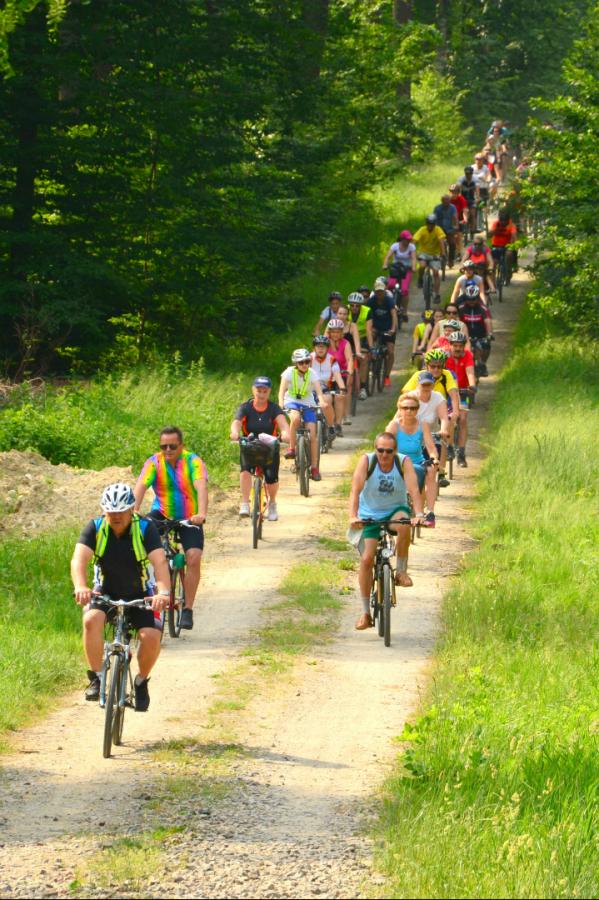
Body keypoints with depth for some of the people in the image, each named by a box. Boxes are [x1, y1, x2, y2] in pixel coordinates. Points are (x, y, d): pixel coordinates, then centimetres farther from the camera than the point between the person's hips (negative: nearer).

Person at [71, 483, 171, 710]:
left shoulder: (145, 528, -19)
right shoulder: (95, 528, -15)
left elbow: (160, 562, -31)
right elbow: (79, 559, -29)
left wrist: (163, 592, -50)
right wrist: (81, 587, -50)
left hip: (139, 595, -1)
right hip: (106, 593, 1)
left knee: (151, 636, -24)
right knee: (91, 619, -31)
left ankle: (141, 681, 5)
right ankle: (96, 678, -17)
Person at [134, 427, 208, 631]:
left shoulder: (193, 462, -15)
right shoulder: (154, 462, -11)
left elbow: (201, 487, -29)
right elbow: (140, 487, -24)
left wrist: (201, 514, -47)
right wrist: (134, 511, -42)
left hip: (189, 519, -1)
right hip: (162, 515, 1)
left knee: (194, 559, -18)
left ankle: (188, 610, -9)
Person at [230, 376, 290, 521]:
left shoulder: (274, 408, -7)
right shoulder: (245, 408, -8)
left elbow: (282, 422, -25)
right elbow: (236, 422, -24)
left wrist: (285, 433, -48)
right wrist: (235, 433, -48)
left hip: (269, 448, 0)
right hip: (249, 448, 0)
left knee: (271, 477, -18)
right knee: (245, 469, -31)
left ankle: (272, 504, 13)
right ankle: (245, 504, -26)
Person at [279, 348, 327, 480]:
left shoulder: (312, 374, -10)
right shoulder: (289, 372, -13)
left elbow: (318, 391, -20)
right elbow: (282, 390, -19)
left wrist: (322, 401, -41)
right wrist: (281, 404, -37)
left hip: (308, 404, 1)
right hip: (292, 402, -1)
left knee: (312, 435, -8)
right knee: (295, 418, -37)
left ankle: (314, 468, 1)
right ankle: (291, 448, -23)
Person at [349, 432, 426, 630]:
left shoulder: (404, 463, -15)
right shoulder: (366, 461, -16)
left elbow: (414, 490, -26)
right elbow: (355, 490, -26)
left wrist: (419, 514, -44)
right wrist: (352, 516, -41)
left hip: (396, 510, 0)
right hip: (370, 515, 0)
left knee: (403, 524, -37)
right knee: (366, 559, -9)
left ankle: (401, 571, -17)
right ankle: (365, 613, 1)